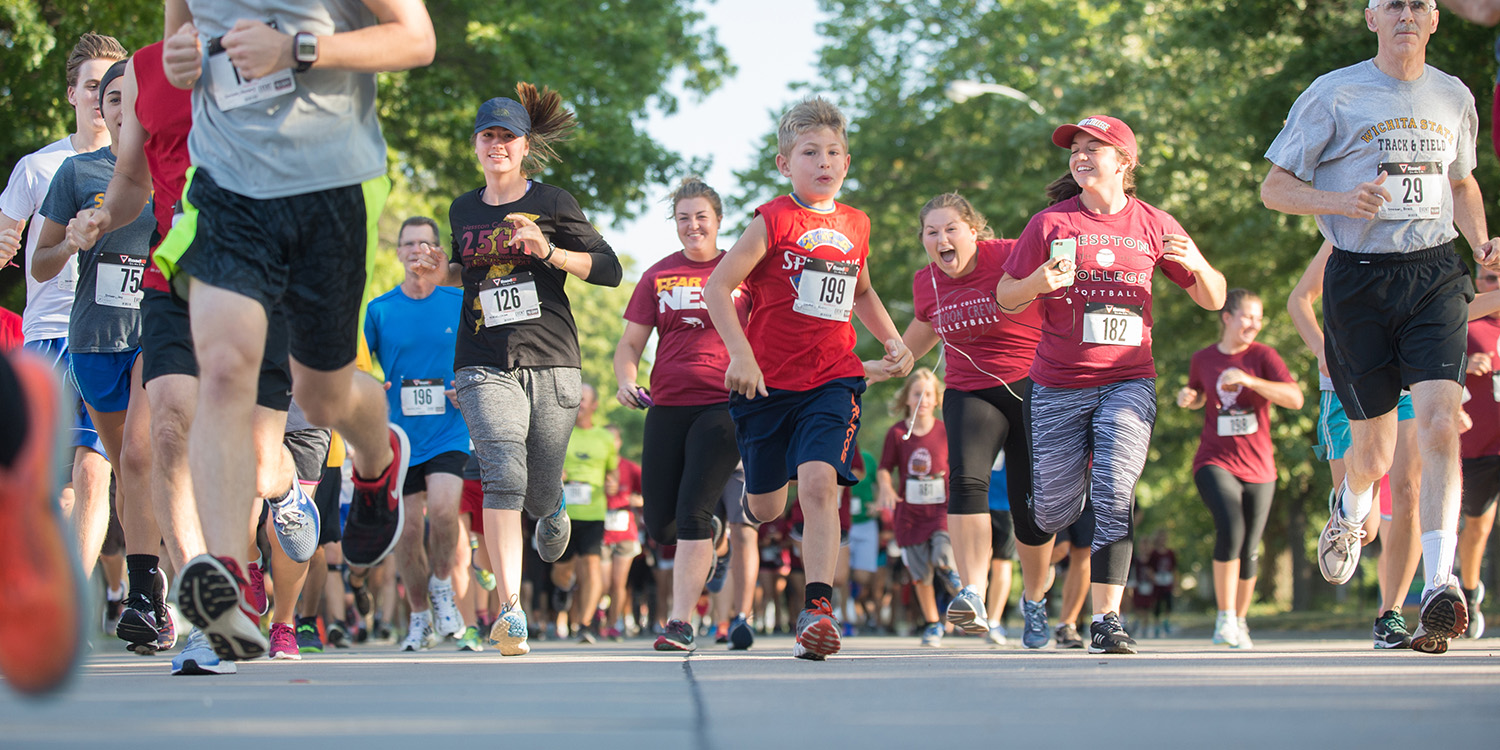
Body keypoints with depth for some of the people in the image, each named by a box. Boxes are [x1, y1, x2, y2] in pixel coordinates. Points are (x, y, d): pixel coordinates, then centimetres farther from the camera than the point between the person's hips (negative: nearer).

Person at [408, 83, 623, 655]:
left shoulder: (551, 203, 3)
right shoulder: (464, 210, 13)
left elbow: (609, 270, 0)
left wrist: (548, 251, -14)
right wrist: (445, 275, 9)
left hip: (551, 361, -1)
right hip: (485, 366, 1)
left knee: (538, 493, 5)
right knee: (503, 475, -21)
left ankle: (553, 508, 47)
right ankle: (510, 611, -27)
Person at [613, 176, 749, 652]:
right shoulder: (658, 276, 11)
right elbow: (631, 343, 12)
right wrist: (626, 381, -7)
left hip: (724, 404, -4)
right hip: (667, 407, 4)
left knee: (692, 511, -17)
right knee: (660, 524, 3)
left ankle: (680, 622, -15)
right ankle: (708, 542, 38)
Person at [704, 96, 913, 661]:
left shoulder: (855, 225, 10)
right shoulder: (773, 221, -6)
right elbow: (717, 287, -10)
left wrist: (894, 341, 16)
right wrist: (740, 355, -19)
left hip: (833, 381, 2)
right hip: (768, 381, -2)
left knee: (819, 482, -22)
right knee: (766, 506, 11)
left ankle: (817, 608, -26)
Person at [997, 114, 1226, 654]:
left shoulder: (1153, 225, 4)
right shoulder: (1050, 224, 2)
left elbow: (1213, 300, 9)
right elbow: (1006, 298, 6)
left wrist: (1198, 265, -13)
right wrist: (1038, 282, -16)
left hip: (1128, 381, 0)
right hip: (1058, 386, 0)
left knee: (1114, 495, -18)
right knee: (1053, 513, 4)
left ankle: (1106, 620, -15)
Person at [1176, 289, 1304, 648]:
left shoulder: (1263, 356, -3)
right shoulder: (1203, 359, 4)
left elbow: (1295, 399, -16)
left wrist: (1248, 380, -25)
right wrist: (1187, 397, 1)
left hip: (1258, 468, 1)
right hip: (1215, 461, -1)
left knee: (1248, 552, 7)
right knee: (1230, 526, -27)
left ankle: (1239, 620, 30)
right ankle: (1224, 616, -18)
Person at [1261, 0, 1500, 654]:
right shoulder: (1334, 94, -1)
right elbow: (1274, 189, -1)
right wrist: (1341, 200, -20)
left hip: (1435, 276, 2)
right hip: (1359, 278, -2)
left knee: (1440, 424, -19)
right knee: (1373, 452, 5)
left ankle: (1439, 588, -26)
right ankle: (1347, 515, 43)